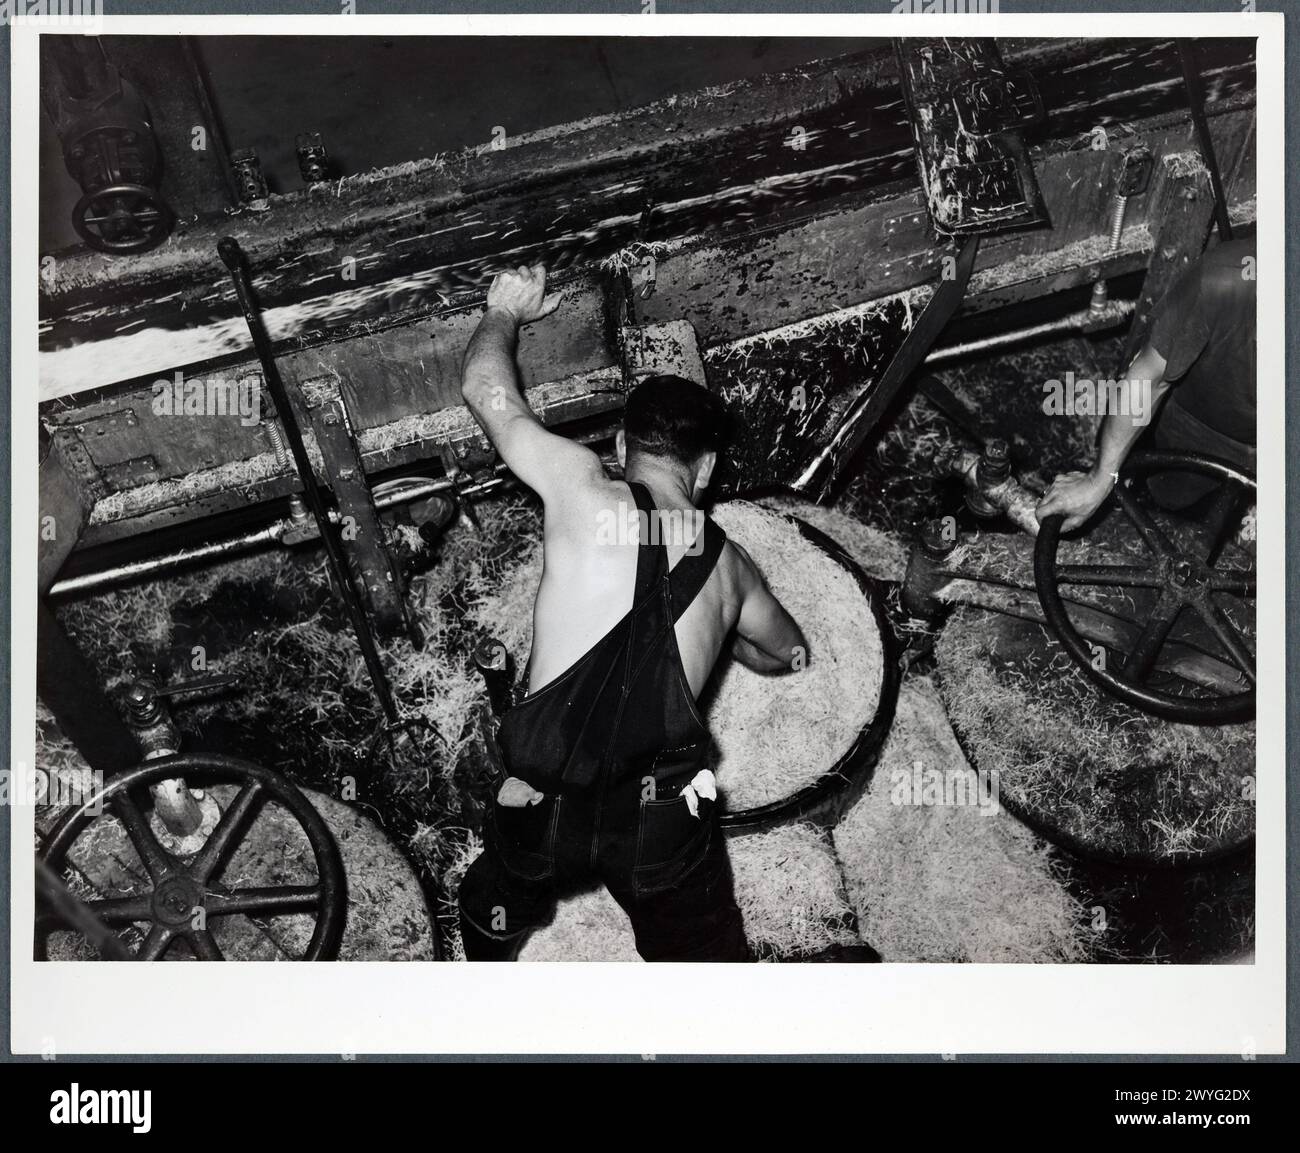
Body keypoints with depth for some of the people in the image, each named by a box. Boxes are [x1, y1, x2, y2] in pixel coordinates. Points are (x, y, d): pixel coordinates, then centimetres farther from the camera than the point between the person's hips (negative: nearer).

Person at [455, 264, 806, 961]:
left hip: (545, 807, 0)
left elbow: (486, 388, 5)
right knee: (706, 956, 22)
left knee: (492, 917, 32)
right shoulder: (728, 564, 5)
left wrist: (506, 311, 24)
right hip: (664, 821, 1)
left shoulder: (582, 491, -7)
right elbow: (790, 654, 25)